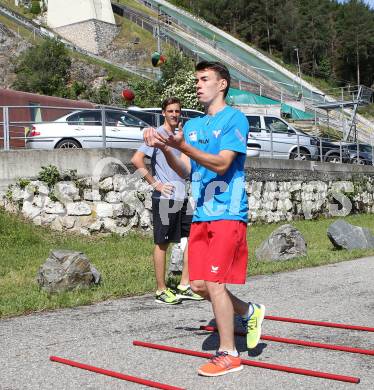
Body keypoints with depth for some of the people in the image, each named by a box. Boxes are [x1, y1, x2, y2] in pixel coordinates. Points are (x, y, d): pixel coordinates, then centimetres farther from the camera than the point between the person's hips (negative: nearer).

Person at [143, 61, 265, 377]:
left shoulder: (235, 119, -5)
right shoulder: (192, 125, 16)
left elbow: (222, 163, -16)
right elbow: (185, 171, 10)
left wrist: (183, 146, -27)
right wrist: (165, 148, -7)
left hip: (227, 213, -7)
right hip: (201, 214, 7)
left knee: (214, 283, -9)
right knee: (199, 285, 7)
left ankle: (228, 355, 5)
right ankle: (249, 312, 30)